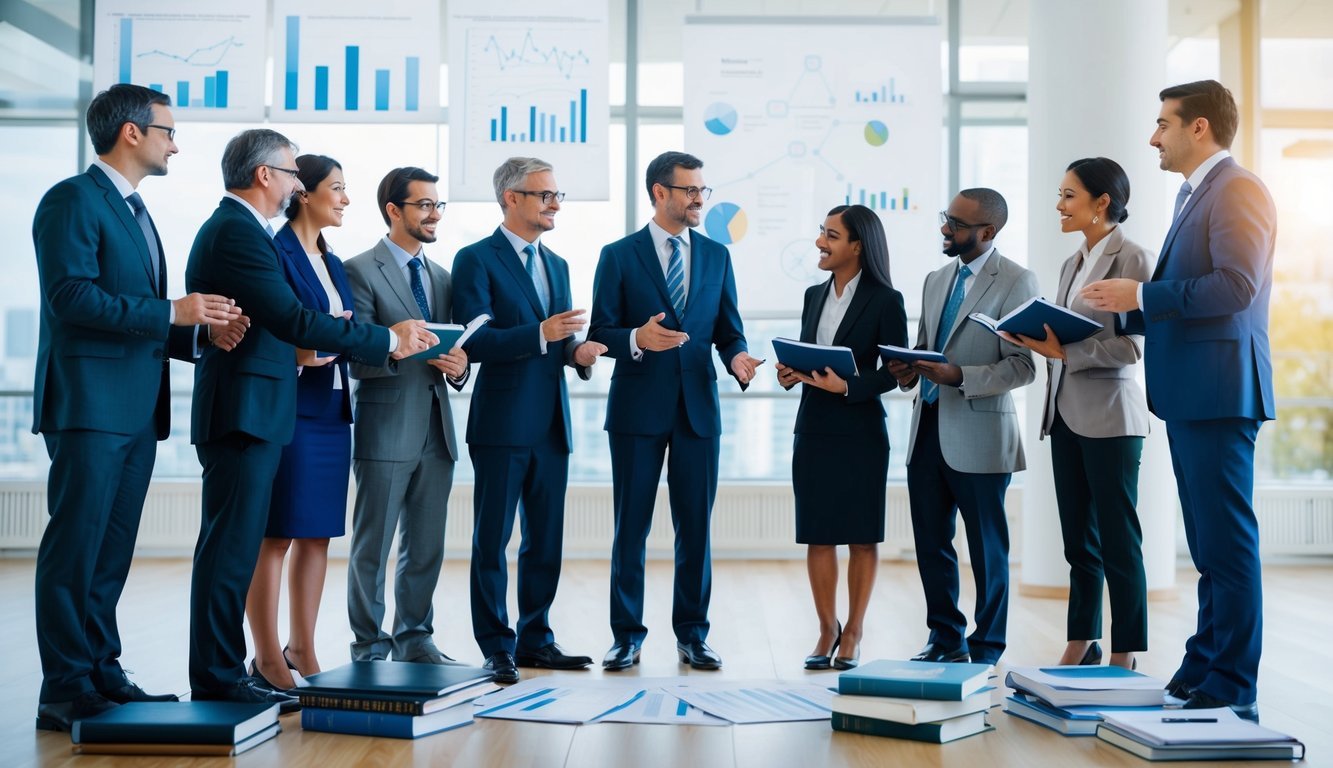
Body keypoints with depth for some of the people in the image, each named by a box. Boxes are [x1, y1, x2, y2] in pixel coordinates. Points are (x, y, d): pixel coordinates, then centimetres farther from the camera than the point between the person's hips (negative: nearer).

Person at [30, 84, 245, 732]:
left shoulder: (134, 212, 22)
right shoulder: (73, 201, -7)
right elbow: (71, 295, -19)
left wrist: (201, 332, 5)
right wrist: (171, 312, -18)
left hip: (136, 411, 9)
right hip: (89, 406, -9)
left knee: (111, 552, 11)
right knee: (74, 549, -5)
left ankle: (101, 674, 18)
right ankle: (64, 690, -1)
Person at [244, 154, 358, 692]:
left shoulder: (332, 263, 18)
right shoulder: (274, 253, -7)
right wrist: (298, 354, -25)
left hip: (332, 410, 8)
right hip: (288, 408, -8)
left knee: (318, 534, 10)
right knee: (277, 533, -5)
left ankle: (302, 650, 17)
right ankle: (267, 658, 0)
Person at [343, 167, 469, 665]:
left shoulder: (441, 277, 17)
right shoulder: (361, 271, -5)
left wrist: (459, 366, -5)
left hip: (436, 430, 7)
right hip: (386, 429, -6)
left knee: (427, 547, 11)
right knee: (372, 548, 2)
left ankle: (414, 639, 22)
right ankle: (369, 648, 11)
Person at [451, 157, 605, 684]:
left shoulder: (556, 265, 18)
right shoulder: (477, 260, -5)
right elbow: (476, 342, -16)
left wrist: (577, 352, -2)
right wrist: (540, 334, -27)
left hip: (551, 425, 7)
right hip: (502, 425, -7)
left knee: (546, 541, 11)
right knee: (492, 542, 1)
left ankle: (535, 639, 21)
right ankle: (496, 647, 9)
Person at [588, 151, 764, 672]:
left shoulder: (716, 256, 10)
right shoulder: (619, 256, 1)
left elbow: (728, 330, 9)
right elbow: (600, 333, -2)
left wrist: (737, 358, -13)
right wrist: (637, 339, -22)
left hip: (697, 408, 3)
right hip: (638, 408, -2)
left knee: (696, 526, 6)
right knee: (631, 527, 4)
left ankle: (692, 634, 16)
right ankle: (627, 635, 14)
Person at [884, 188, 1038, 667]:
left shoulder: (1015, 282, -8)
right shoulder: (936, 280, 14)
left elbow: (1022, 367, -13)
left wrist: (958, 376, -24)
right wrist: (909, 371, 0)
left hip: (978, 435, -7)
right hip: (928, 428, 7)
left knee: (987, 550, 5)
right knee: (930, 543, 11)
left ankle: (985, 651, 16)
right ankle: (946, 640, 25)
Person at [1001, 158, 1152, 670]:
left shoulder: (1131, 259, -8)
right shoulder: (1073, 264, 16)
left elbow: (1129, 347, -15)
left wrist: (1065, 351, -21)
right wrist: (1037, 341, -1)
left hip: (1109, 417, -8)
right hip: (1065, 414, 8)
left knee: (1118, 541, -2)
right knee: (1078, 540, 13)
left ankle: (1125, 657, 5)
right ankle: (1080, 647, 21)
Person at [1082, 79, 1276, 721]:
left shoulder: (1238, 190, -10)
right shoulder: (1192, 194, 20)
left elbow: (1235, 285, -22)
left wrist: (1142, 294, -18)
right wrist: (1121, 314, 13)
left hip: (1219, 393, -10)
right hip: (1187, 393, 10)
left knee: (1227, 544, -6)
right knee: (1207, 545, 15)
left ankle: (1232, 691, -1)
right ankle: (1200, 673, 23)